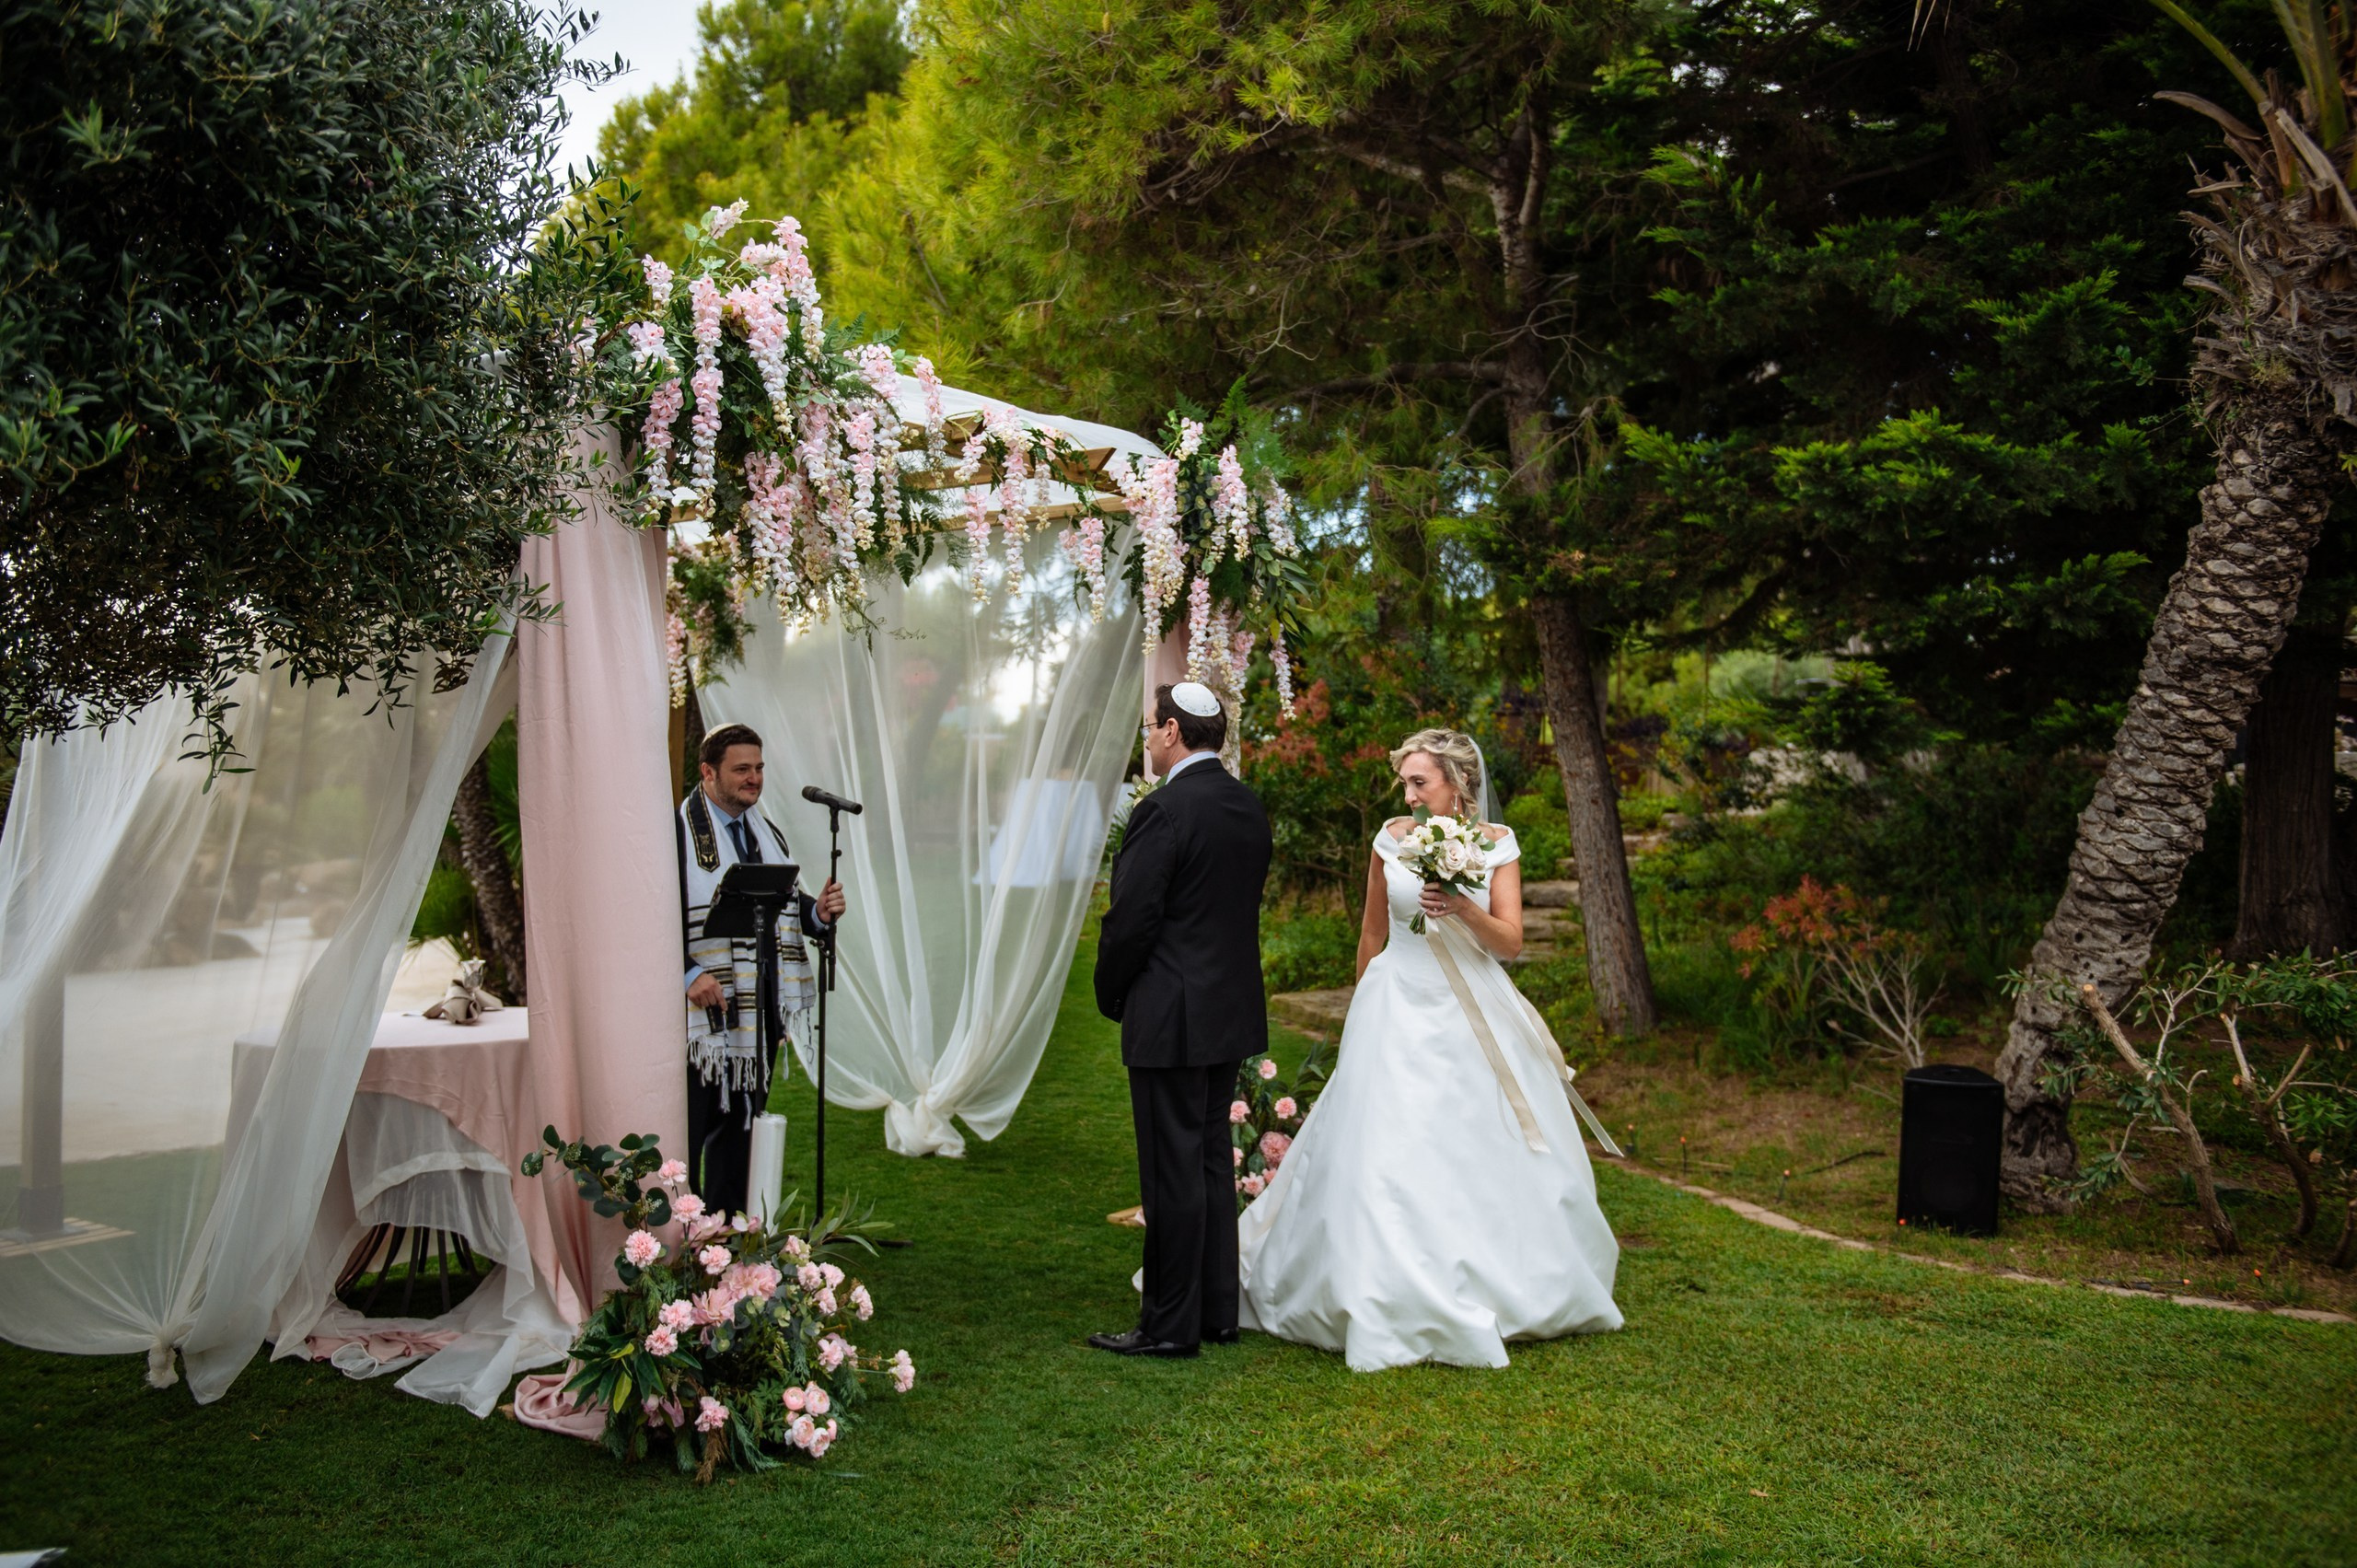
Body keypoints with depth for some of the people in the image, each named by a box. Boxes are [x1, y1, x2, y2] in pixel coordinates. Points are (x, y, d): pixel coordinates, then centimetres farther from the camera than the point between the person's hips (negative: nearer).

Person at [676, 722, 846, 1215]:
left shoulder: (769, 836, 15)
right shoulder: (678, 832, -8)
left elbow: (788, 908, 17)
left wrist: (818, 912, -6)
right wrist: (688, 973, -24)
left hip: (757, 1013, 7)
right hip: (699, 1011, -7)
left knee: (740, 1127, 14)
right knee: (688, 1130, -4)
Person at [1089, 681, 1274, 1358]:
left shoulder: (1164, 811, -18)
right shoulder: (1249, 808, 8)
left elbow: (1131, 920, -17)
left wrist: (1111, 996, 0)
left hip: (1171, 1018, -8)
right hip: (1233, 1010, 8)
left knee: (1173, 1170, -1)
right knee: (1213, 1160, 16)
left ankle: (1170, 1325, 7)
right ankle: (1218, 1312, 24)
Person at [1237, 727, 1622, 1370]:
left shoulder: (1497, 844, -1)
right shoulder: (1392, 838, 1)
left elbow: (1511, 940, -6)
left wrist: (1464, 909, -24)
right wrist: (1364, 1011, 18)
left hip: (1475, 1017, 1)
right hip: (1401, 1013, 0)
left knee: (1491, 1156, 4)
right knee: (1392, 1158, -7)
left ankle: (1514, 1286, 24)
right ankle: (1401, 1305, 2)